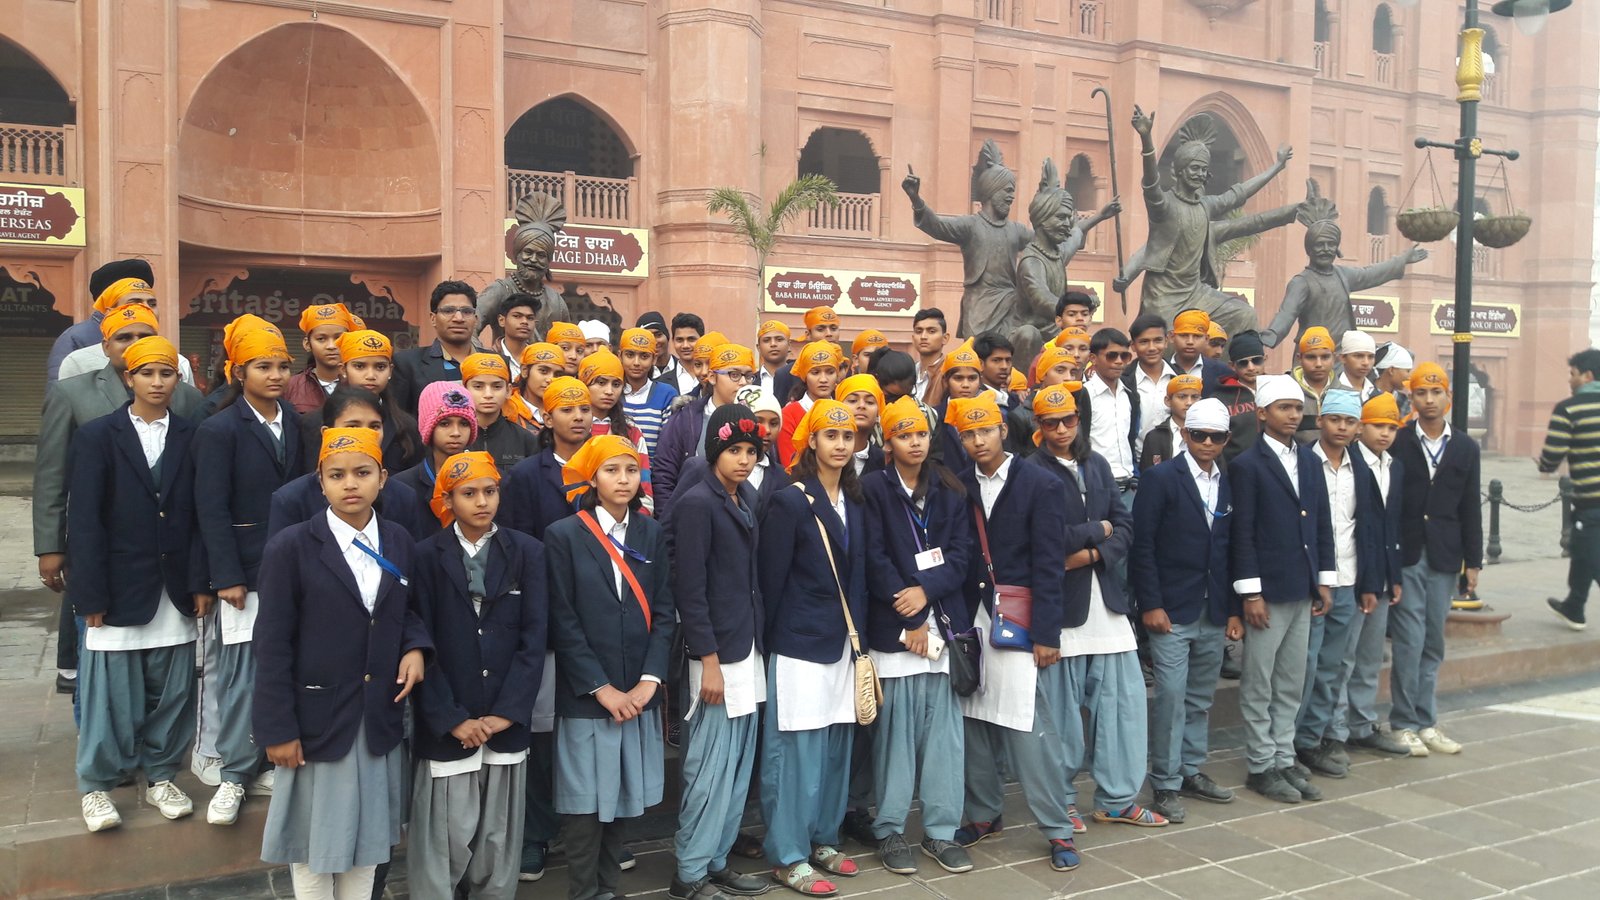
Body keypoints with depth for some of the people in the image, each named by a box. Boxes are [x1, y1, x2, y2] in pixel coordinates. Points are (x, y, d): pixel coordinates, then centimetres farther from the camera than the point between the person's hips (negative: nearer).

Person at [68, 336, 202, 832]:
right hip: (120, 588, -2)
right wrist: (91, 594, -9)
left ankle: (160, 776, 24)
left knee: (172, 690, 8)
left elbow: (202, 514, 5)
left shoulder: (191, 437, 5)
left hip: (175, 591, 2)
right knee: (110, 692, 4)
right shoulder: (98, 436, 0)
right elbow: (85, 520, -4)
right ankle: (96, 787, 20)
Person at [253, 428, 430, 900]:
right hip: (318, 719, -4)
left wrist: (416, 647, -6)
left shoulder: (399, 543, 4)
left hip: (380, 720, 4)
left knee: (368, 838, 15)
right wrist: (278, 729, -12)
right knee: (315, 842, 11)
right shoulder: (291, 547, -9)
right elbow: (273, 645, -9)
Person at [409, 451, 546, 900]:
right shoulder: (426, 555, 0)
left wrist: (505, 713, -9)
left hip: (507, 724, 2)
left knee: (500, 840, 10)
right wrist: (452, 720, -11)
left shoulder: (527, 552, 4)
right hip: (445, 726, -2)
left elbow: (533, 639, -1)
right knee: (445, 839, 0)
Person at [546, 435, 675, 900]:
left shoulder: (652, 533, 9)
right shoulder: (563, 535, -3)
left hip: (638, 694, 4)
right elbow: (563, 622, -7)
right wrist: (602, 689, -12)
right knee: (587, 804, 2)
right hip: (585, 697, -3)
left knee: (620, 801, 10)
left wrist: (649, 681, -7)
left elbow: (664, 612, 5)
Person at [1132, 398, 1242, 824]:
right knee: (1171, 698, -5)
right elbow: (1142, 544, -10)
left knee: (1201, 698, 13)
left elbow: (1231, 549, 13)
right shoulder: (1161, 477, -7)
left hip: (1214, 613, 6)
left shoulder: (1229, 484, 11)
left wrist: (1234, 609, 10)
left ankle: (1191, 771, 27)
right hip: (1171, 611, -6)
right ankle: (1165, 785, 6)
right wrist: (1150, 605, -14)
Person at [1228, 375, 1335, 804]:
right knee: (1259, 685, 4)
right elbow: (1242, 534, -12)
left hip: (1303, 590, 6)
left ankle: (1284, 761, 23)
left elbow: (1322, 523, 14)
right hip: (1267, 591, -6)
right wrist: (1251, 594, -15)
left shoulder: (1310, 460, 11)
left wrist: (1324, 580, 9)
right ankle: (1260, 766, 14)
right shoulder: (1246, 465, -9)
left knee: (1291, 685, 13)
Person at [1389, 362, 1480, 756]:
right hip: (1404, 557, -3)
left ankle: (1426, 722, 19)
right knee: (1409, 642, -3)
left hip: (1443, 560, 3)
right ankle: (1404, 724, 7)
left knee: (1433, 644, 9)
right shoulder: (1396, 442, -2)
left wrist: (1473, 561, 6)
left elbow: (1470, 509, 9)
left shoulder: (1466, 448, 8)